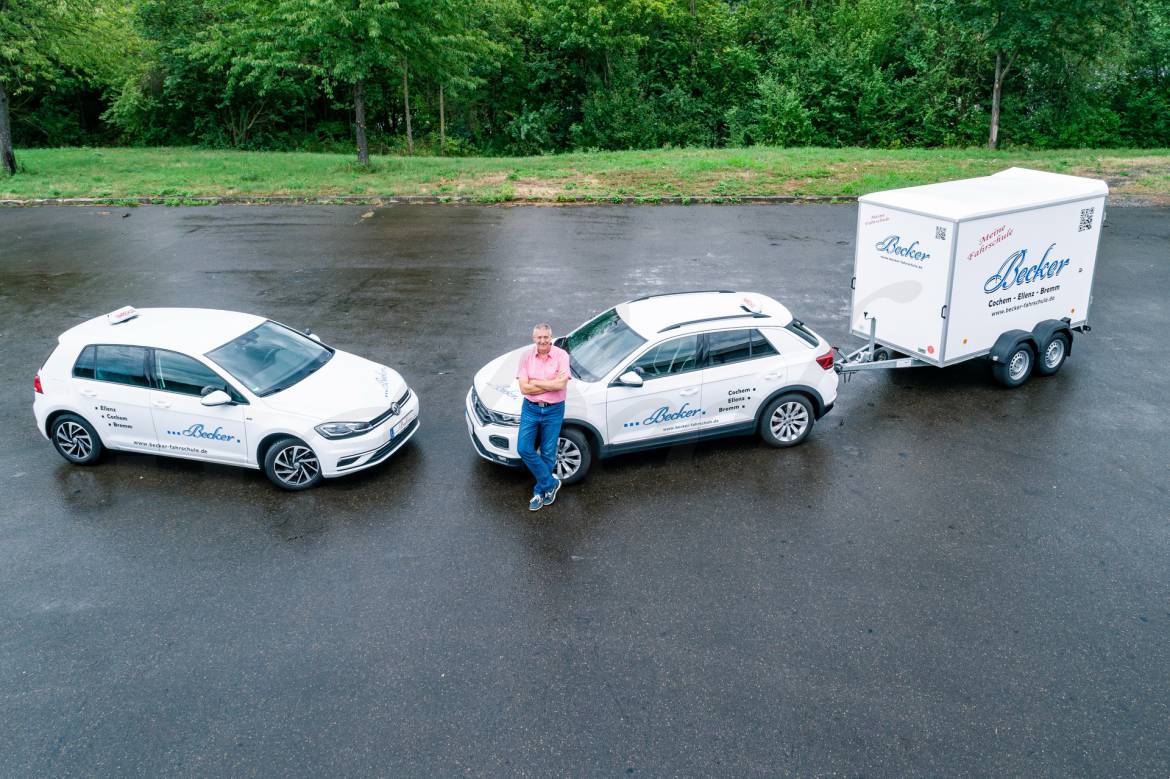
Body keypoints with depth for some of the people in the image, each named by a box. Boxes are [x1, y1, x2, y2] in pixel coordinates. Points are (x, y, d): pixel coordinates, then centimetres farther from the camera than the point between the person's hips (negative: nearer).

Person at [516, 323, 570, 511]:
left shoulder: (561, 355, -9)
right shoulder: (527, 357, -4)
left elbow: (561, 384, -20)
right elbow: (524, 388, -12)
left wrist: (534, 381, -15)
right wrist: (552, 384, -16)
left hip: (554, 410, -2)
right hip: (531, 409, 2)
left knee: (548, 454, 5)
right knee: (524, 449, -6)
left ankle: (540, 491, 24)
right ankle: (551, 483, 10)